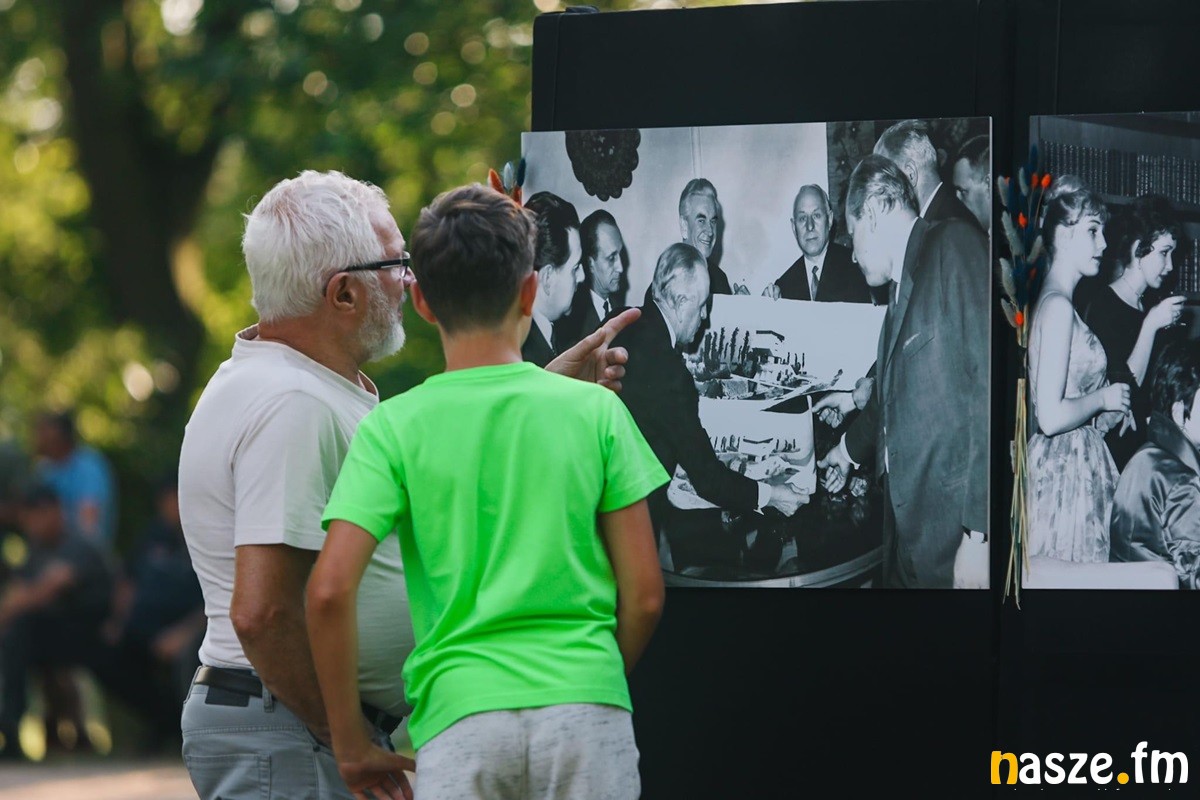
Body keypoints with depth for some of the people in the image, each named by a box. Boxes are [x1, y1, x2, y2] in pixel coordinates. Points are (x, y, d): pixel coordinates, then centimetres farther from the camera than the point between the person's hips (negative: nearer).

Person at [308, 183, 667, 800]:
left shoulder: (393, 427, 2)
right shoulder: (595, 410, 5)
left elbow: (330, 588, -8)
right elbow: (644, 593, 5)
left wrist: (350, 742, 2)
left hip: (461, 715, -1)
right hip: (587, 709, 1)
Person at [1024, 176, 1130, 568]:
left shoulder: (1060, 303, 15)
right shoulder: (1057, 307, -15)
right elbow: (1050, 416, -22)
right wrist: (1103, 399, -7)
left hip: (1079, 466, 10)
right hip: (1064, 472, -10)